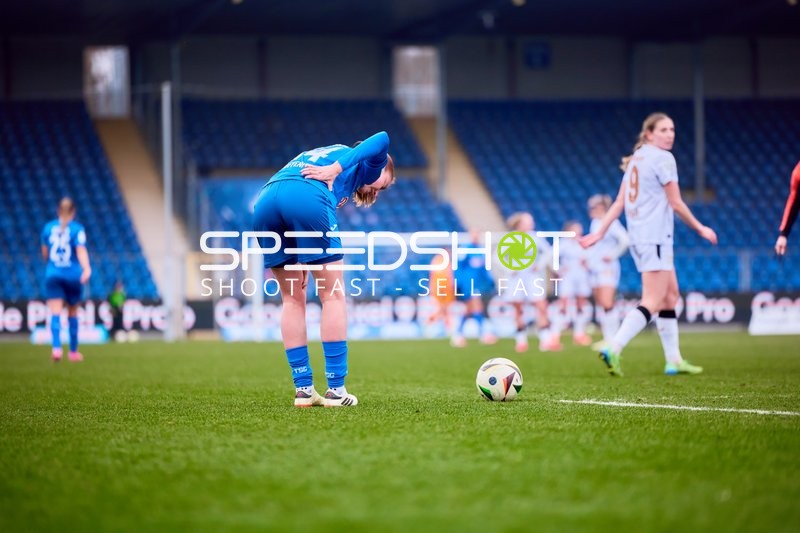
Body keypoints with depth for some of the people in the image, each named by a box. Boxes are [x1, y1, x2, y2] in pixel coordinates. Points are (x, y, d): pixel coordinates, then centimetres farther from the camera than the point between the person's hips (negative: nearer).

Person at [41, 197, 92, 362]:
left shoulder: (48, 227, 8)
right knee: (72, 313, 15)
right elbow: (81, 250, -18)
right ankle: (73, 351, 24)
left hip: (52, 275, 1)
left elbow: (44, 254, 16)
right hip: (73, 275, -1)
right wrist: (87, 268, -30)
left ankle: (56, 347, -29)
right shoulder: (77, 229, -2)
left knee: (55, 313, -7)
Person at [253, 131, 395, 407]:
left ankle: (303, 389, 13)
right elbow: (381, 140, 2)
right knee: (333, 295, 5)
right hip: (307, 199, -6)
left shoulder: (317, 156, 42)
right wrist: (336, 170, -2)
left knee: (292, 298, 15)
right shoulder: (366, 166, 25)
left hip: (265, 201, 6)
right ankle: (336, 389, 2)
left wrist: (298, 264, 24)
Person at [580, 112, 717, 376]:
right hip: (656, 236, -9)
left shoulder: (636, 159, 14)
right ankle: (613, 349, -23)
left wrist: (600, 232, 12)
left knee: (671, 295, 15)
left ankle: (674, 360, 17)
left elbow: (619, 202, 11)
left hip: (638, 236, 9)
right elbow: (676, 203, -8)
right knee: (653, 302, -11)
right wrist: (701, 228, 2)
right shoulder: (662, 158, -10)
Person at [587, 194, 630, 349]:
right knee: (600, 305, 6)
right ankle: (606, 338, 8)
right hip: (594, 269, 9)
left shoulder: (611, 223, -10)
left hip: (607, 268, -9)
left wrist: (612, 255, -14)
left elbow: (625, 240, -17)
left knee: (607, 304, -16)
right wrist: (587, 258, 15)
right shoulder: (595, 223, 15)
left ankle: (612, 339, -15)